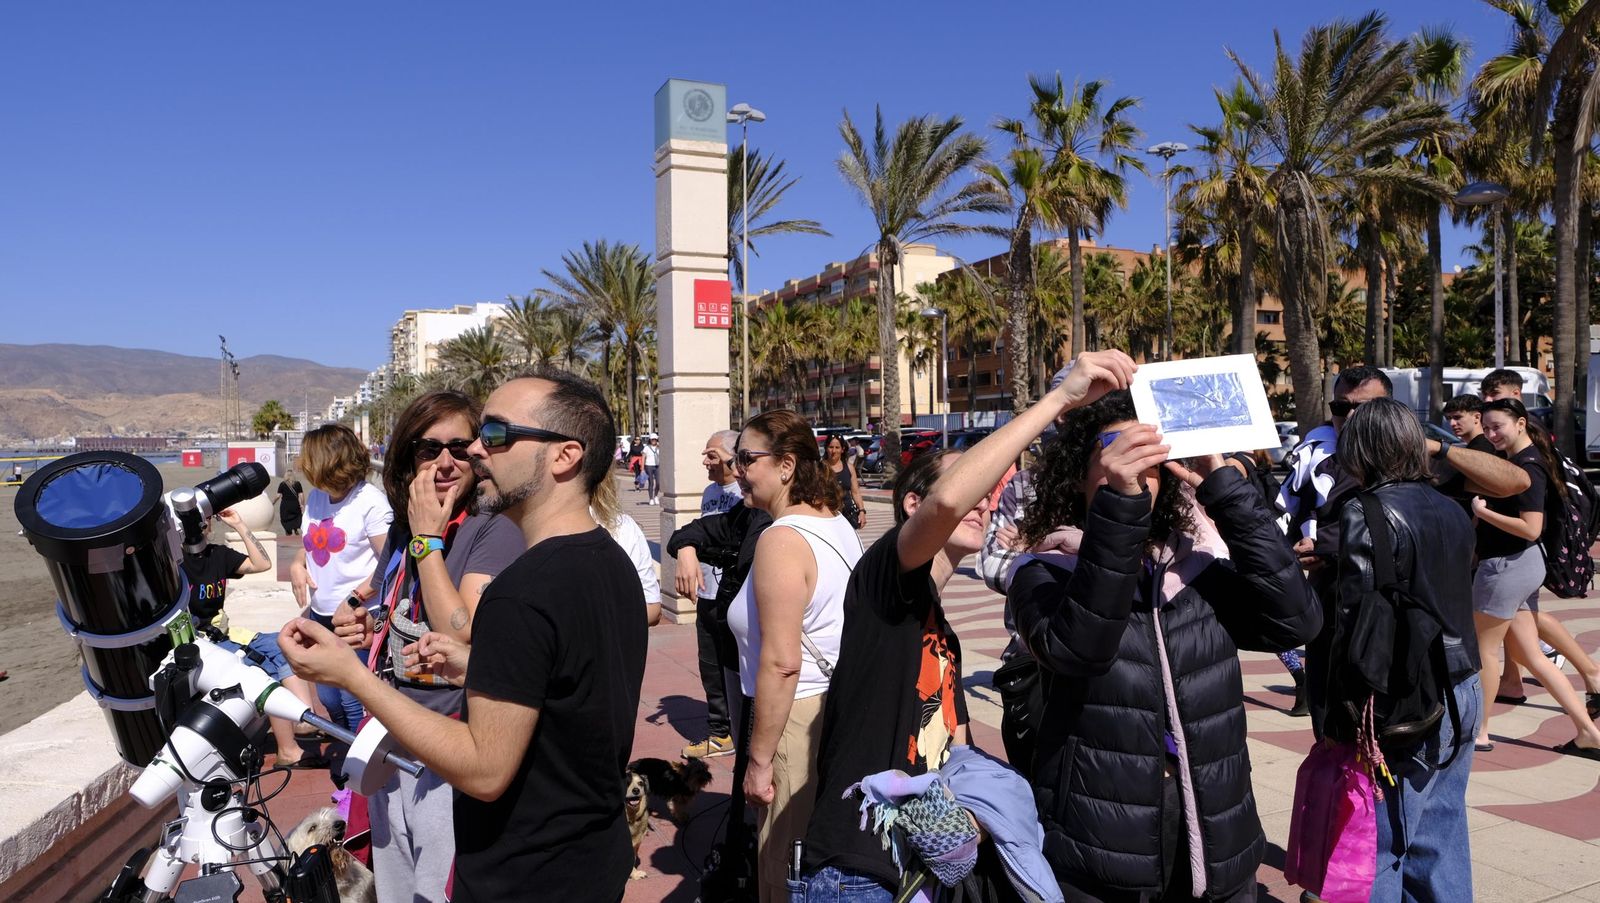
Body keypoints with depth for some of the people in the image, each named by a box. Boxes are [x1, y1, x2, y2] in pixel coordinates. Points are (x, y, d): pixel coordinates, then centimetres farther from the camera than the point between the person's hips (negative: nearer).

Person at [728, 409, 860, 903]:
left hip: (801, 716, -9)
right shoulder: (838, 524, 7)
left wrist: (759, 759, -17)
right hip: (845, 708, 9)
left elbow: (781, 663, -23)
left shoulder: (781, 540, -20)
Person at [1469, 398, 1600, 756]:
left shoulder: (1527, 467, -17)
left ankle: (1479, 732, 17)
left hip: (1507, 567, -9)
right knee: (1529, 655, 14)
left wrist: (1482, 511, -20)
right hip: (1520, 565, 9)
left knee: (1484, 647, 5)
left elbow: (1532, 528, -23)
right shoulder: (1514, 460, 10)